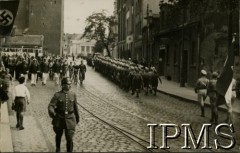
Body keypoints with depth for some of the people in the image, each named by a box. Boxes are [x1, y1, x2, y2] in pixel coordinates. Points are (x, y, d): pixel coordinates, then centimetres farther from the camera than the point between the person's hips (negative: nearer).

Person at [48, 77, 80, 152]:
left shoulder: (73, 95, -3)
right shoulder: (57, 95, -10)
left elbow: (75, 107, 8)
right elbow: (51, 106, -18)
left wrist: (77, 117, 17)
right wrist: (52, 113, -39)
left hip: (70, 119, 0)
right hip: (59, 119, 0)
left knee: (69, 138, -8)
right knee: (58, 135, 22)